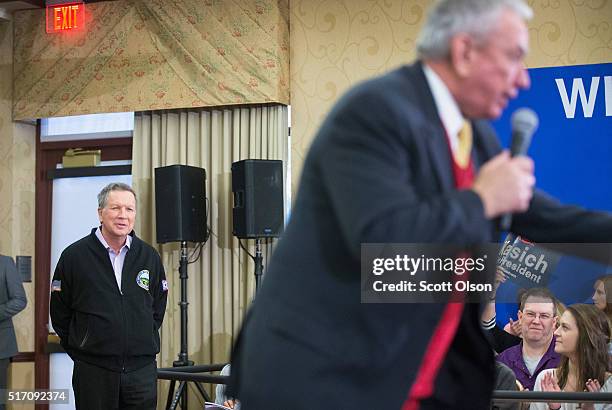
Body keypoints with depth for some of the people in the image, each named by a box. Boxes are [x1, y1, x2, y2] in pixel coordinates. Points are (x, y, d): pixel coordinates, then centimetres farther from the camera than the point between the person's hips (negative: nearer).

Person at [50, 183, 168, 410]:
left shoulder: (149, 257, 6)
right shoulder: (74, 255, -2)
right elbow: (60, 313, 4)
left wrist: (144, 343, 10)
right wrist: (80, 349, 4)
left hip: (142, 370, 2)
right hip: (93, 371, -2)